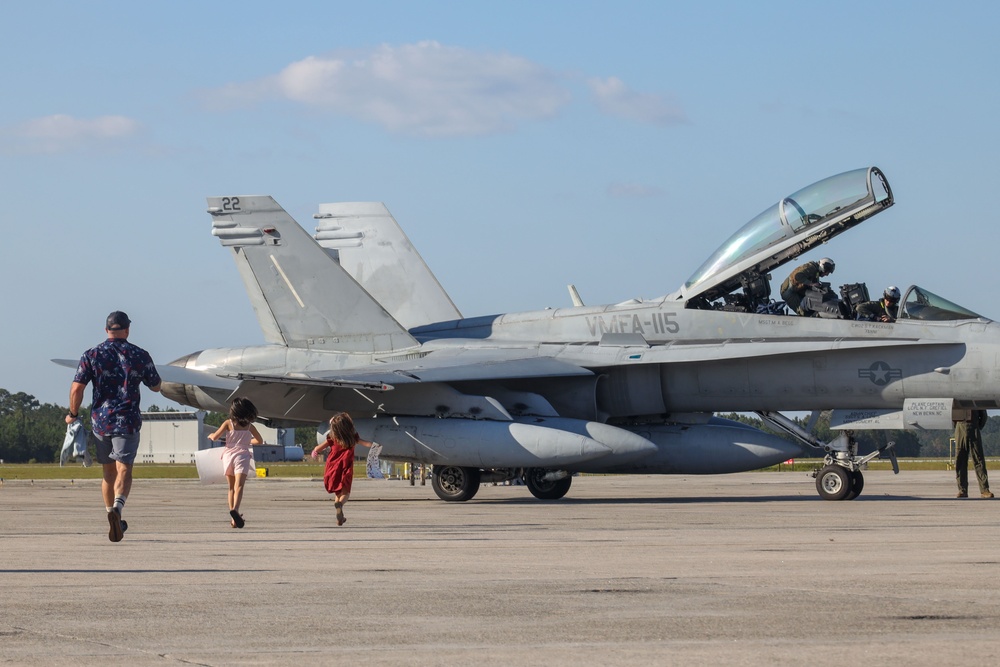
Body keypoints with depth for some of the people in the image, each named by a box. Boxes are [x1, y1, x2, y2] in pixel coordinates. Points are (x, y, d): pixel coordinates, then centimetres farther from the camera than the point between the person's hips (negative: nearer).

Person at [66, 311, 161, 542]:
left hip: (100, 420, 2)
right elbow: (156, 386, 11)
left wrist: (73, 414, 9)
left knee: (109, 473, 16)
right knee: (124, 470, -8)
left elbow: (77, 388, -6)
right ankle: (117, 508, -36)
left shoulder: (92, 355, 0)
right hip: (128, 421, -2)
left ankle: (115, 522, 26)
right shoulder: (140, 355, 0)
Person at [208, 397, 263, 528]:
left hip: (228, 455, 1)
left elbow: (215, 437, -2)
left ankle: (234, 518, 12)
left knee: (232, 487, 13)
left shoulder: (228, 423, 2)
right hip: (242, 456, -1)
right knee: (239, 486, -16)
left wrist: (211, 435, 22)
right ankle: (235, 509, -42)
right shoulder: (249, 426, 7)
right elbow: (259, 440, 19)